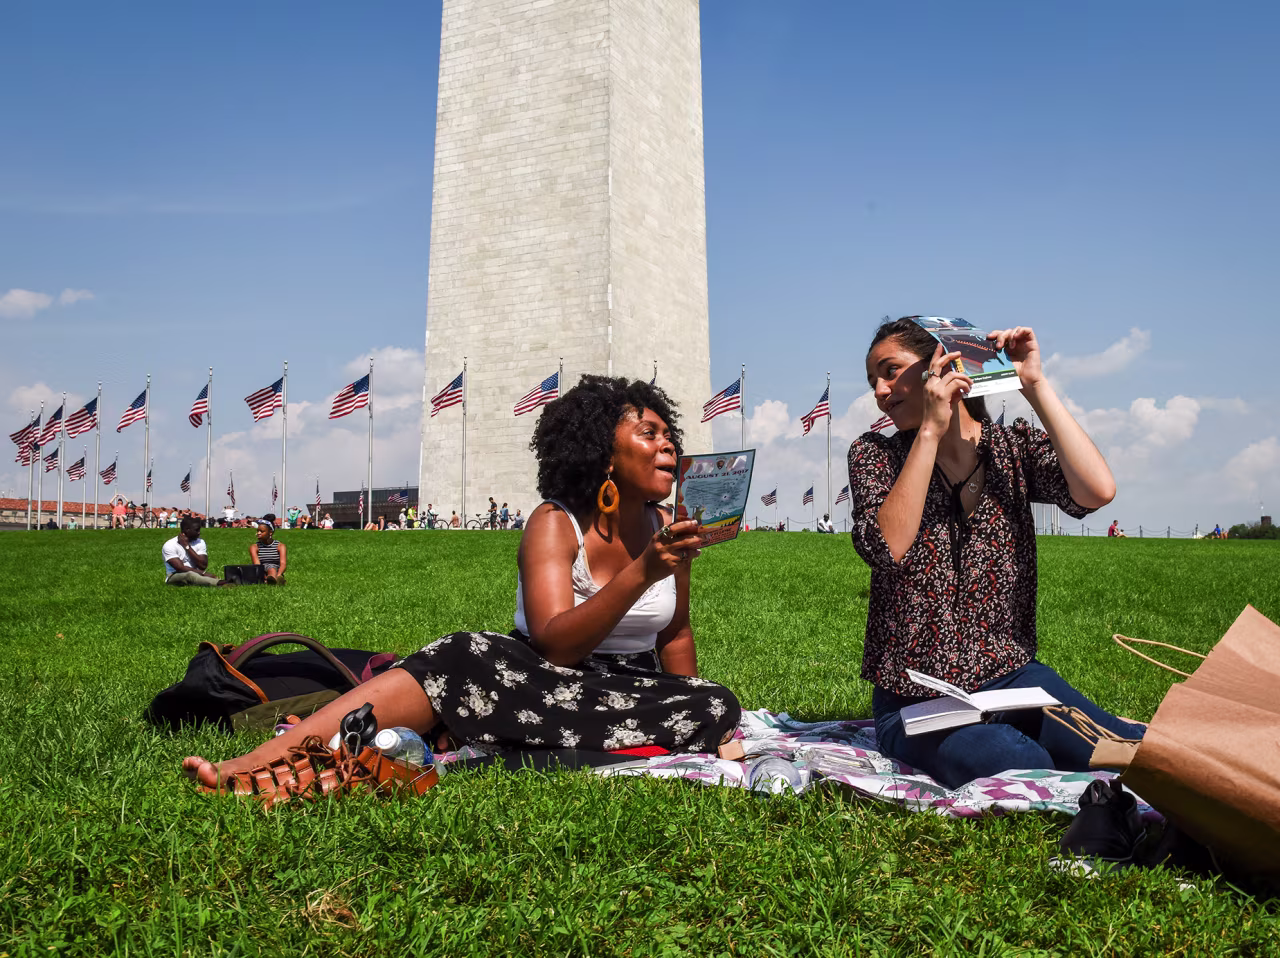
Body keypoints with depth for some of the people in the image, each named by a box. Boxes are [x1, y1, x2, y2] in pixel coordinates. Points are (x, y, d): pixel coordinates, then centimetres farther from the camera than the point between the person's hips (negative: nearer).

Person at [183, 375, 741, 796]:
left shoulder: (666, 530, 1)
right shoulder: (554, 524, -13)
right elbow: (555, 646, -26)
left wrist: (691, 706, 3)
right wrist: (642, 574, -36)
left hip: (636, 688, 4)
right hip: (548, 680, -3)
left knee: (718, 708, -28)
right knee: (463, 660, -33)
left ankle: (497, 743, -30)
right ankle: (246, 770, -38)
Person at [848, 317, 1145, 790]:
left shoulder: (1015, 446, 5)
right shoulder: (874, 454, 1)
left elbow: (1096, 491, -17)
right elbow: (887, 547, -19)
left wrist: (1034, 383, -11)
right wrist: (930, 430, -20)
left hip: (1009, 677, 2)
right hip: (915, 698, -2)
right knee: (1019, 765, -31)